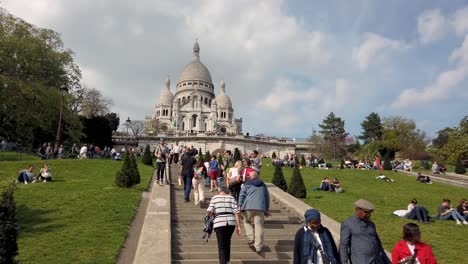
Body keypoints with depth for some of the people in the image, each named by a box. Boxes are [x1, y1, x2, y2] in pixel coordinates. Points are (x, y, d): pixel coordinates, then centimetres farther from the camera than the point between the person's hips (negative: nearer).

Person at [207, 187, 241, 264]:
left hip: (219, 223, -3)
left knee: (221, 246, 4)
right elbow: (236, 212, 1)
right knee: (227, 241, 27)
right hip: (231, 222, 3)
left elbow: (209, 211, -5)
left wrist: (213, 215, 17)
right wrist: (238, 226, -1)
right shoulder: (231, 198, 13)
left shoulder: (214, 198, 9)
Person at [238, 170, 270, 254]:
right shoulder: (263, 185, 21)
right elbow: (267, 197, 23)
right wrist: (267, 209, 27)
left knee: (247, 221, 21)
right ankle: (258, 247, 1)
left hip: (248, 207, -2)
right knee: (259, 227, 2)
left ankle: (251, 238, 5)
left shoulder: (247, 184, 11)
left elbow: (241, 195, 1)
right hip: (260, 208, 2)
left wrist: (240, 206, 1)